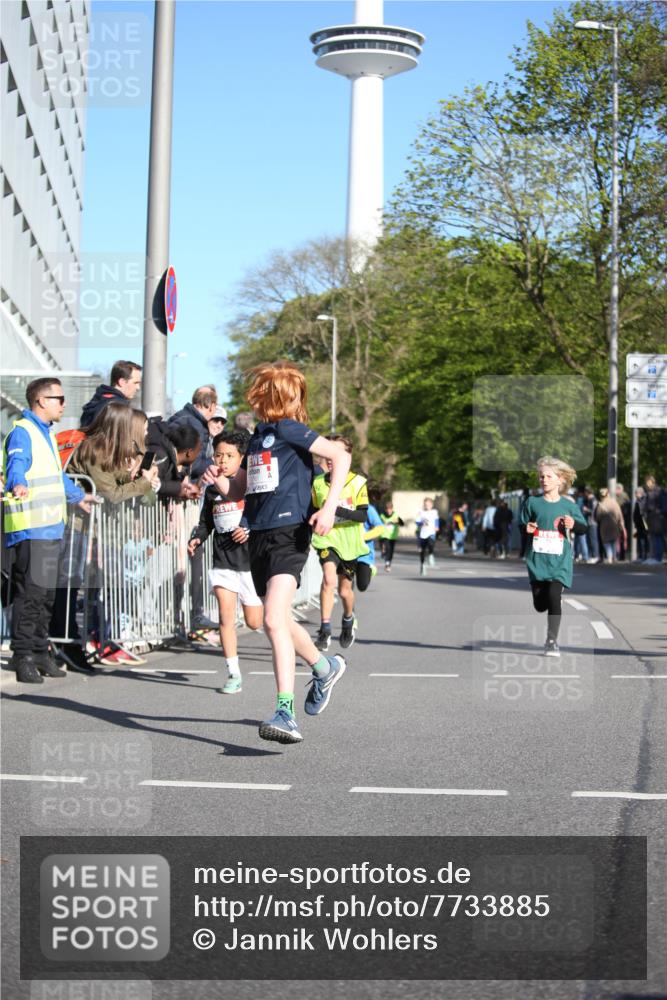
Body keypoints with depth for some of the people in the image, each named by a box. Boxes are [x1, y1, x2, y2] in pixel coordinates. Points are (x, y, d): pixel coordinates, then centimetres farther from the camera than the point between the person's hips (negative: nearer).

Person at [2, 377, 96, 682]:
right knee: (30, 593, -11)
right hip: (30, 528, -10)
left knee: (47, 595, 13)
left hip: (51, 528, 10)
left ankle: (39, 653, 21)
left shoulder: (47, 433, 23)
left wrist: (78, 496, 53)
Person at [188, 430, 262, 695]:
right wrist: (196, 539, 0)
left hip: (250, 560, -3)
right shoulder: (212, 489, 9)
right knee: (226, 615, -11)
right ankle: (233, 674, -4)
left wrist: (251, 531, -22)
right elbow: (206, 522, 18)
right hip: (223, 561, 3)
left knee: (254, 622, 7)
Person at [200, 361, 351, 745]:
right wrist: (220, 480, 3)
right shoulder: (258, 436, 18)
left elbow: (341, 455, -13)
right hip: (259, 536, 9)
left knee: (274, 619, -22)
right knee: (277, 622, 20)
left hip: (289, 532, -9)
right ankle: (325, 667, 46)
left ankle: (285, 713, -27)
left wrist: (329, 507, -21)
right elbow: (238, 490, 26)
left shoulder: (289, 429, -5)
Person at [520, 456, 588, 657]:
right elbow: (521, 526, 10)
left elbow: (584, 528, 8)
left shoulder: (568, 505, 2)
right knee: (539, 605, 3)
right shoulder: (532, 502, 4)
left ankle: (552, 641, -8)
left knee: (553, 598, -16)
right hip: (537, 560, 2)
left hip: (559, 561, -2)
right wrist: (526, 529, -13)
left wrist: (574, 524, -14)